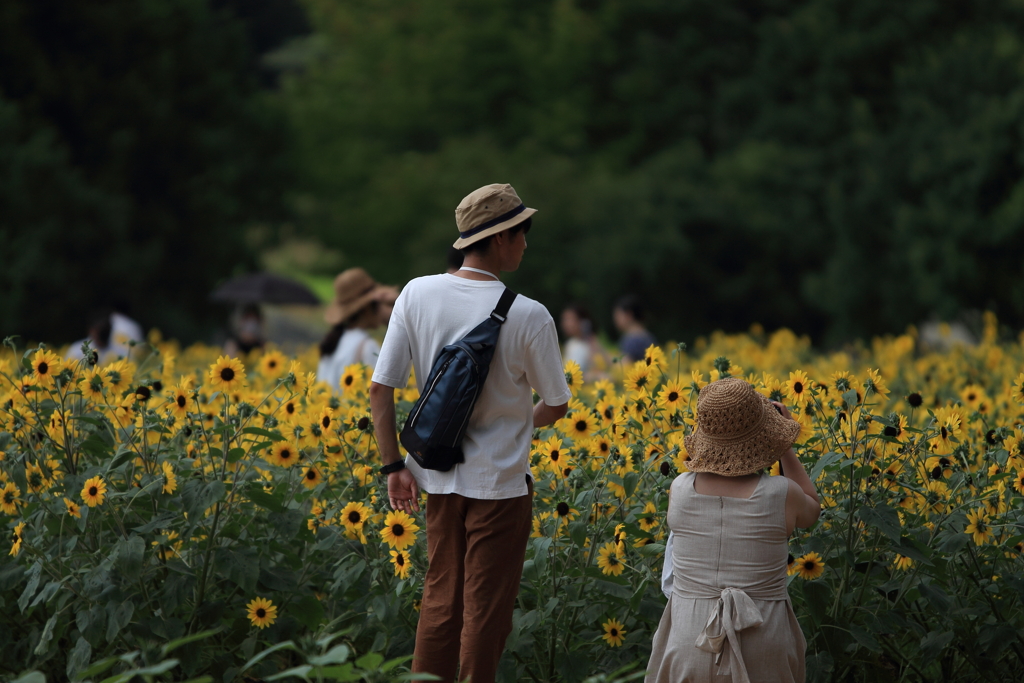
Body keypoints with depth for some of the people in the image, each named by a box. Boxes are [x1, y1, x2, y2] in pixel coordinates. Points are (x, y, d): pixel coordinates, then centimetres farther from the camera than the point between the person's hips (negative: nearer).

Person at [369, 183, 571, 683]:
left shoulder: (417, 295, -6)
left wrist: (394, 466, 3)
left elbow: (379, 389, -6)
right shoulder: (529, 317, -16)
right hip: (500, 483, -4)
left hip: (440, 479, 5)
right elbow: (556, 405, -3)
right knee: (486, 610, 6)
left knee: (440, 599, 16)